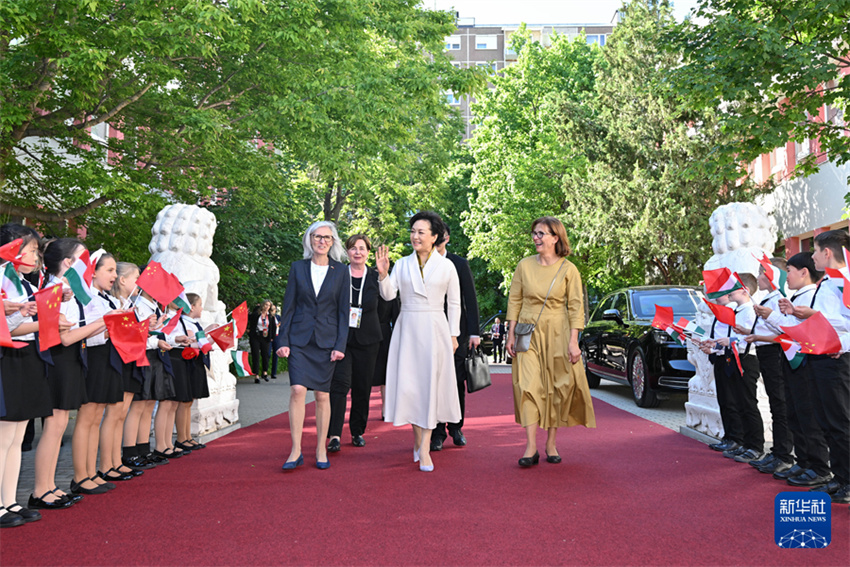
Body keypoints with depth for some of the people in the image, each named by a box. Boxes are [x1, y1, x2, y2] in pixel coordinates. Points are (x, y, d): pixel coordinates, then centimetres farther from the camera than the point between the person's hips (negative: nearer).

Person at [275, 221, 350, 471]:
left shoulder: (341, 271, 5)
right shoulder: (298, 267, 6)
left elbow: (343, 311, 3)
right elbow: (288, 306, 5)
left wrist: (340, 345, -4)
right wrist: (283, 340, -1)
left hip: (326, 340, 0)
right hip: (299, 339, 0)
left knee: (322, 395, 5)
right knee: (297, 390, -12)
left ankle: (321, 450, 17)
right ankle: (296, 451, -3)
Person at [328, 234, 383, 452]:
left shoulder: (375, 277, 6)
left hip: (367, 340, 2)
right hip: (340, 338, -1)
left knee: (363, 387, 7)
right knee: (340, 383, -12)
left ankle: (357, 431, 21)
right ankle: (334, 435, -11)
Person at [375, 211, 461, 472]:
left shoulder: (446, 265, 3)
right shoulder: (402, 264, 7)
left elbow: (454, 303, 6)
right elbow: (388, 295, -1)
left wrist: (453, 334, 3)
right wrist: (383, 274, -18)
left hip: (435, 329, -2)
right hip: (407, 329, 2)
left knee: (431, 384, -3)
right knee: (409, 384, 2)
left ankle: (424, 448, 0)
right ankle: (418, 439, 19)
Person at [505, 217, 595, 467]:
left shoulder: (568, 269, -2)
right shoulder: (525, 265, 3)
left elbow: (576, 306, -2)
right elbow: (514, 301, 7)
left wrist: (573, 341, -9)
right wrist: (511, 335, 2)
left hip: (557, 335, -1)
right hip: (528, 334, 1)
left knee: (557, 389, 3)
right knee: (528, 385, -8)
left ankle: (551, 444, 16)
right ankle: (531, 447, -5)